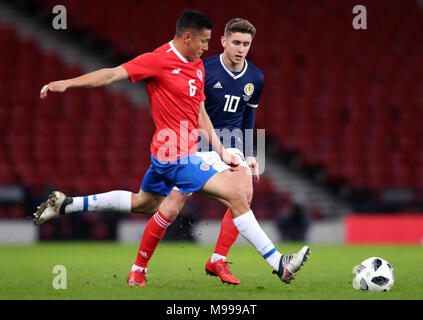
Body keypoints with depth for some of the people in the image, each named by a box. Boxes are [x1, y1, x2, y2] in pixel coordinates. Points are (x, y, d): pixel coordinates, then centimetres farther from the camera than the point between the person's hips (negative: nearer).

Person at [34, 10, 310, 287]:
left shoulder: (197, 66, 12)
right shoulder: (159, 60, -14)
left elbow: (200, 114, 18)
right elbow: (114, 74, -18)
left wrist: (221, 153, 15)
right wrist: (68, 83, -27)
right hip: (177, 154, -10)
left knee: (143, 204, 26)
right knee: (236, 196, -12)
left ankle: (66, 204, 34)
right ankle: (278, 264, -7)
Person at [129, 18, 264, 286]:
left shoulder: (255, 78, 2)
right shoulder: (204, 70, -13)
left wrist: (249, 154, 15)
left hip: (230, 142, 4)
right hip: (196, 141, -4)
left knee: (245, 192, -23)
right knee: (172, 206, -10)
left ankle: (217, 260, -13)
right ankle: (138, 268, 5)